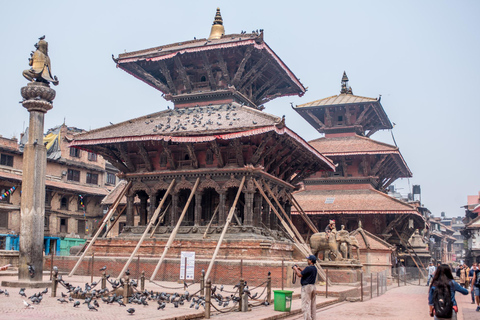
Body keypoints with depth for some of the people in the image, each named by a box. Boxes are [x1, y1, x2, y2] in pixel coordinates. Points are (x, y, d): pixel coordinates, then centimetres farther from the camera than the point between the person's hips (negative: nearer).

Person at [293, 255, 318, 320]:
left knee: (306, 305, -7)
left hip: (307, 287, -9)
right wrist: (300, 269, 24)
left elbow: (300, 275, -16)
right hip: (313, 287, 9)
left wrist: (296, 269, 0)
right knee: (313, 305, 14)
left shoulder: (308, 268, -18)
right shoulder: (314, 269, 10)